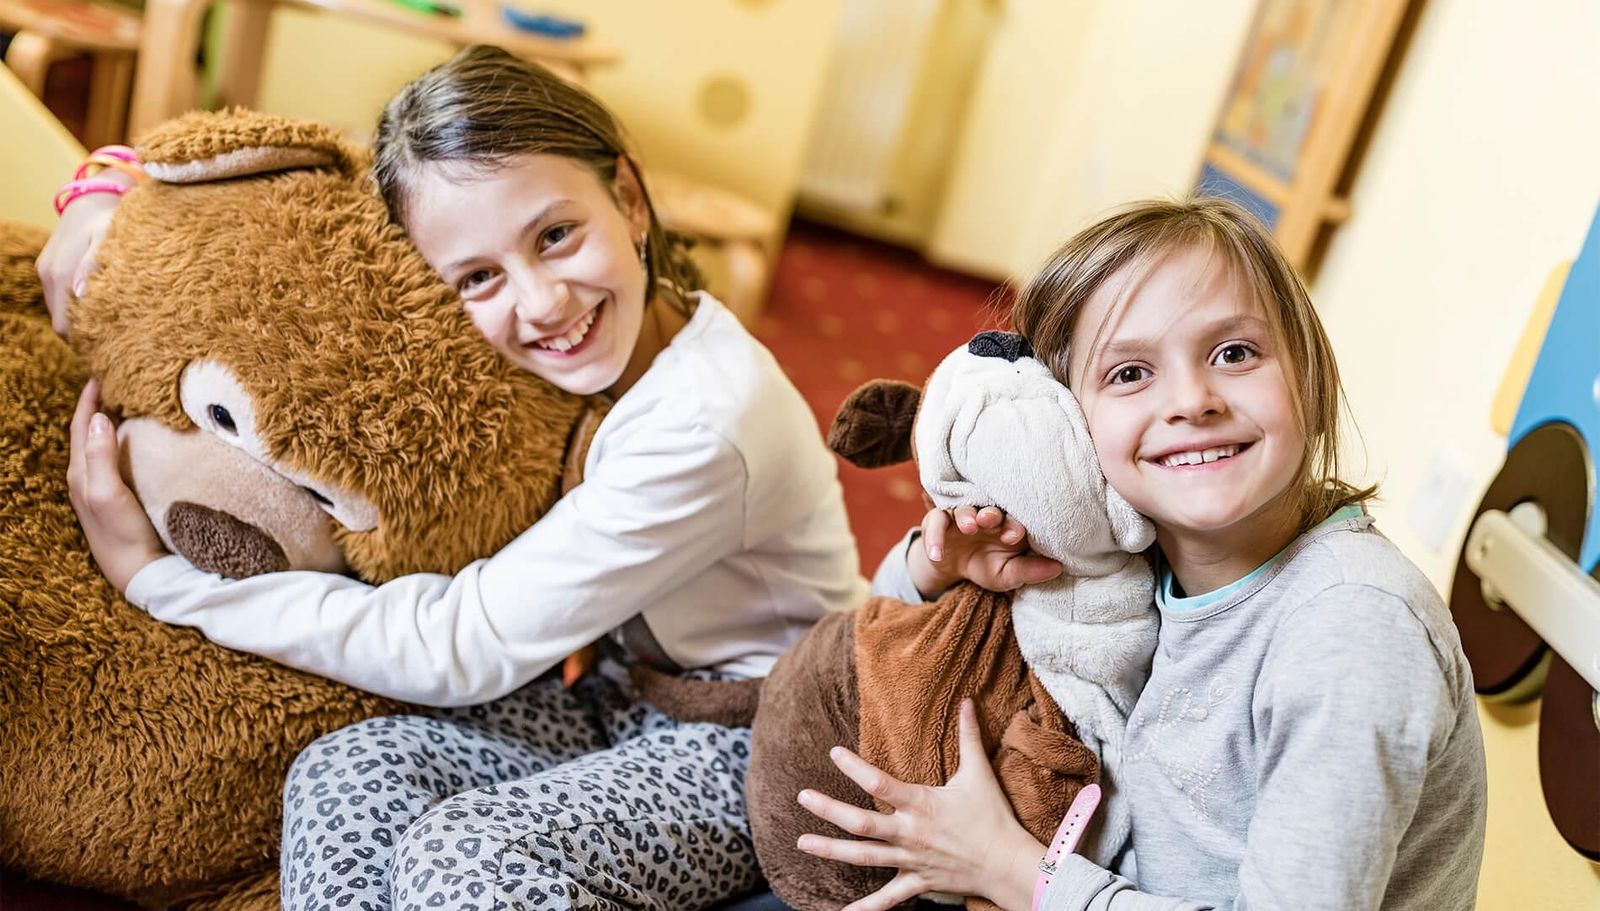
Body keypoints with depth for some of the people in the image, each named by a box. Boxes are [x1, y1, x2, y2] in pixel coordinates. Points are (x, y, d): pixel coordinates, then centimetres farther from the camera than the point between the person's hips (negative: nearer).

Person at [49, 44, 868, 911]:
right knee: (342, 777, -17)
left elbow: (460, 646, -25)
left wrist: (158, 574, -19)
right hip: (622, 695, 6)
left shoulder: (703, 429, -30)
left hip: (753, 747, -6)